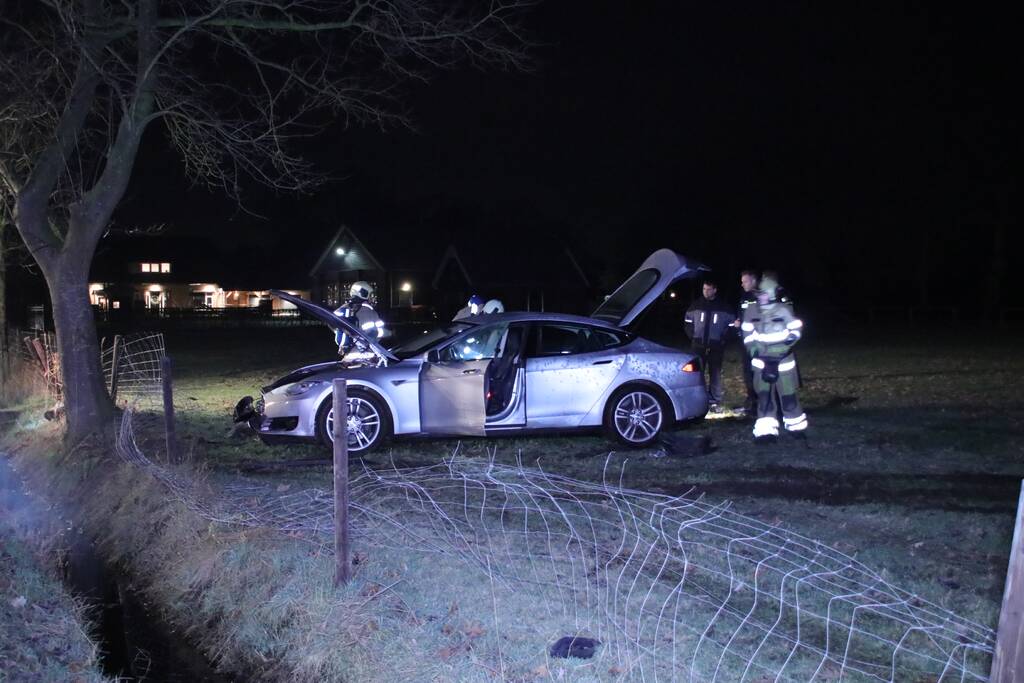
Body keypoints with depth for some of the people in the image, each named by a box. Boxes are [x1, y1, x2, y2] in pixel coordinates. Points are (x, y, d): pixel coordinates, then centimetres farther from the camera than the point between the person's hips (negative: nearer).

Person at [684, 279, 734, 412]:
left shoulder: (724, 307, 1)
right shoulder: (696, 305, 5)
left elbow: (731, 324, 4)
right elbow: (688, 322, 11)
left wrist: (722, 339, -4)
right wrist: (693, 337, 1)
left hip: (716, 347, -1)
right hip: (699, 345, 2)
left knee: (715, 374, 0)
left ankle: (715, 402, 4)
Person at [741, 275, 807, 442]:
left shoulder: (784, 310, -9)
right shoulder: (751, 311, 0)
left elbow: (796, 328, 1)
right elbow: (748, 334, 8)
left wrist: (791, 338, -16)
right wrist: (753, 351, -1)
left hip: (782, 359, -2)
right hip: (762, 360, 2)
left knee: (788, 395, 5)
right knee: (764, 396, -4)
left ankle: (796, 426, 24)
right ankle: (766, 431, -2)